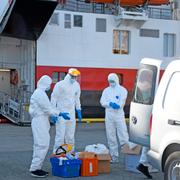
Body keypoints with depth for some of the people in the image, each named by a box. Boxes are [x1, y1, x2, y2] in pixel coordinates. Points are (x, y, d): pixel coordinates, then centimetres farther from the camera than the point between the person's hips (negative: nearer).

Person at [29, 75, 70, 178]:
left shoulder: (40, 93, 16)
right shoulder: (40, 93, -16)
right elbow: (47, 109, -17)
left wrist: (53, 115, 20)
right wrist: (60, 114, -13)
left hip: (42, 121, 11)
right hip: (40, 122, -11)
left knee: (42, 145, 14)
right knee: (42, 145, -9)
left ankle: (37, 167, 19)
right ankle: (35, 169, -5)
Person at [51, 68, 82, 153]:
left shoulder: (76, 85, 9)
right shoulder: (60, 85, -10)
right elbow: (54, 98, -6)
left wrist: (79, 111, 18)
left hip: (71, 114, 6)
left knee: (70, 136, 10)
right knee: (60, 136, -8)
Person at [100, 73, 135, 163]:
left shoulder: (122, 90, 5)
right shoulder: (106, 90, 15)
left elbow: (122, 101, -10)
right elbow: (102, 102, 3)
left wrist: (118, 105, -30)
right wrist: (110, 104, -16)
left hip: (119, 115, -3)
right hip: (109, 115, 4)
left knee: (123, 135, -9)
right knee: (111, 137, 5)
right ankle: (114, 156, 12)